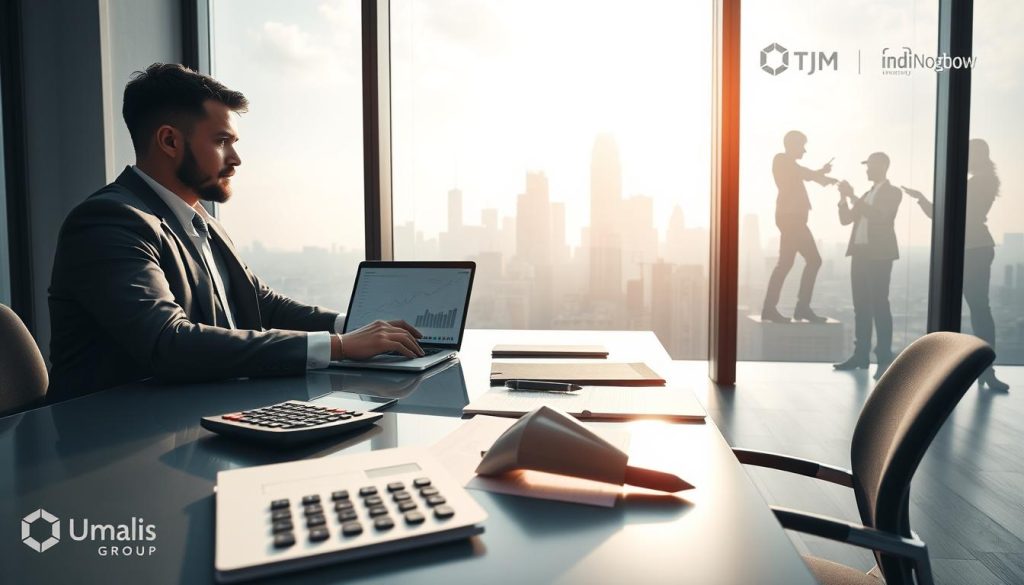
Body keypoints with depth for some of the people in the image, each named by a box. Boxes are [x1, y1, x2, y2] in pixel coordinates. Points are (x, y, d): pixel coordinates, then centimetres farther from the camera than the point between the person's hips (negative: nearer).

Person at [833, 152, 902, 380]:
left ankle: (885, 359, -8)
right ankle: (861, 355, 9)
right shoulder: (866, 195, 21)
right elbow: (846, 219, 16)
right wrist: (844, 198, 2)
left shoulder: (892, 192, 0)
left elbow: (878, 216, -16)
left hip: (879, 254, -7)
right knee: (861, 306, 6)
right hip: (860, 253, 7)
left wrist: (853, 197, -16)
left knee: (879, 305, -10)